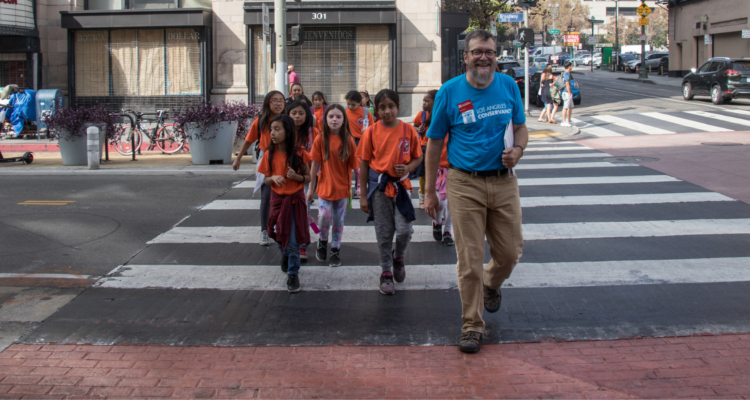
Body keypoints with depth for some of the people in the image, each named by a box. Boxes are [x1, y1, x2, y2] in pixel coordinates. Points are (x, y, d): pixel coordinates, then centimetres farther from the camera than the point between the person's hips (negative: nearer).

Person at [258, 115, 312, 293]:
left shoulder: (299, 154, -9)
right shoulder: (270, 155, -2)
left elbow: (308, 177, -1)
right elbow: (266, 180, 5)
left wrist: (297, 177, -21)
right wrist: (273, 178, -17)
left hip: (295, 200, -3)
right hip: (277, 199, 3)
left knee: (293, 241, -4)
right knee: (279, 238, 13)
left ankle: (293, 274, 7)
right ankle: (285, 255, 44)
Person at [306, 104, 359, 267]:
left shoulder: (348, 140, -6)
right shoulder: (320, 139, -6)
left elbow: (355, 164, -4)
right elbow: (315, 164, -2)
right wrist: (311, 187, 2)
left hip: (342, 187, 1)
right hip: (325, 186, -1)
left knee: (338, 221, 8)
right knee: (324, 216, -11)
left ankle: (335, 250, 24)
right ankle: (323, 241, 18)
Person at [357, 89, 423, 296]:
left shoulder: (408, 130, -4)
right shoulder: (372, 132, -4)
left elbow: (418, 157, 6)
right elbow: (364, 164, 1)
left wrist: (407, 167, -16)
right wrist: (363, 195, 0)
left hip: (401, 184, 0)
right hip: (379, 186, 0)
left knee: (404, 229, -7)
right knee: (383, 233, 7)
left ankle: (398, 257, 25)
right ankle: (386, 273, 21)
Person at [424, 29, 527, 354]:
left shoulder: (508, 86, 4)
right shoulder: (450, 91, -3)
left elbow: (520, 127, 15)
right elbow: (435, 142, 2)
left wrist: (517, 150, -9)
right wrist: (430, 192, 1)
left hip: (503, 181, 3)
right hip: (465, 184, -3)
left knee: (510, 250, 8)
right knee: (469, 258, -1)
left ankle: (491, 285, 42)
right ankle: (472, 325, 12)